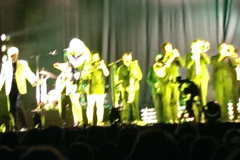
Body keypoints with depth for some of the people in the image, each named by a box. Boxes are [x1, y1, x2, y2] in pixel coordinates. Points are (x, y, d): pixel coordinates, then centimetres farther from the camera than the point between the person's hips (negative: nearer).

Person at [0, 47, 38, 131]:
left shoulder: (23, 63, 2)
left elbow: (29, 74, -4)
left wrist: (34, 81, -22)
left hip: (20, 89, -3)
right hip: (10, 90, 3)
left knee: (18, 107, -16)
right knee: (12, 109, 4)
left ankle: (23, 126, -10)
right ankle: (15, 127, 16)